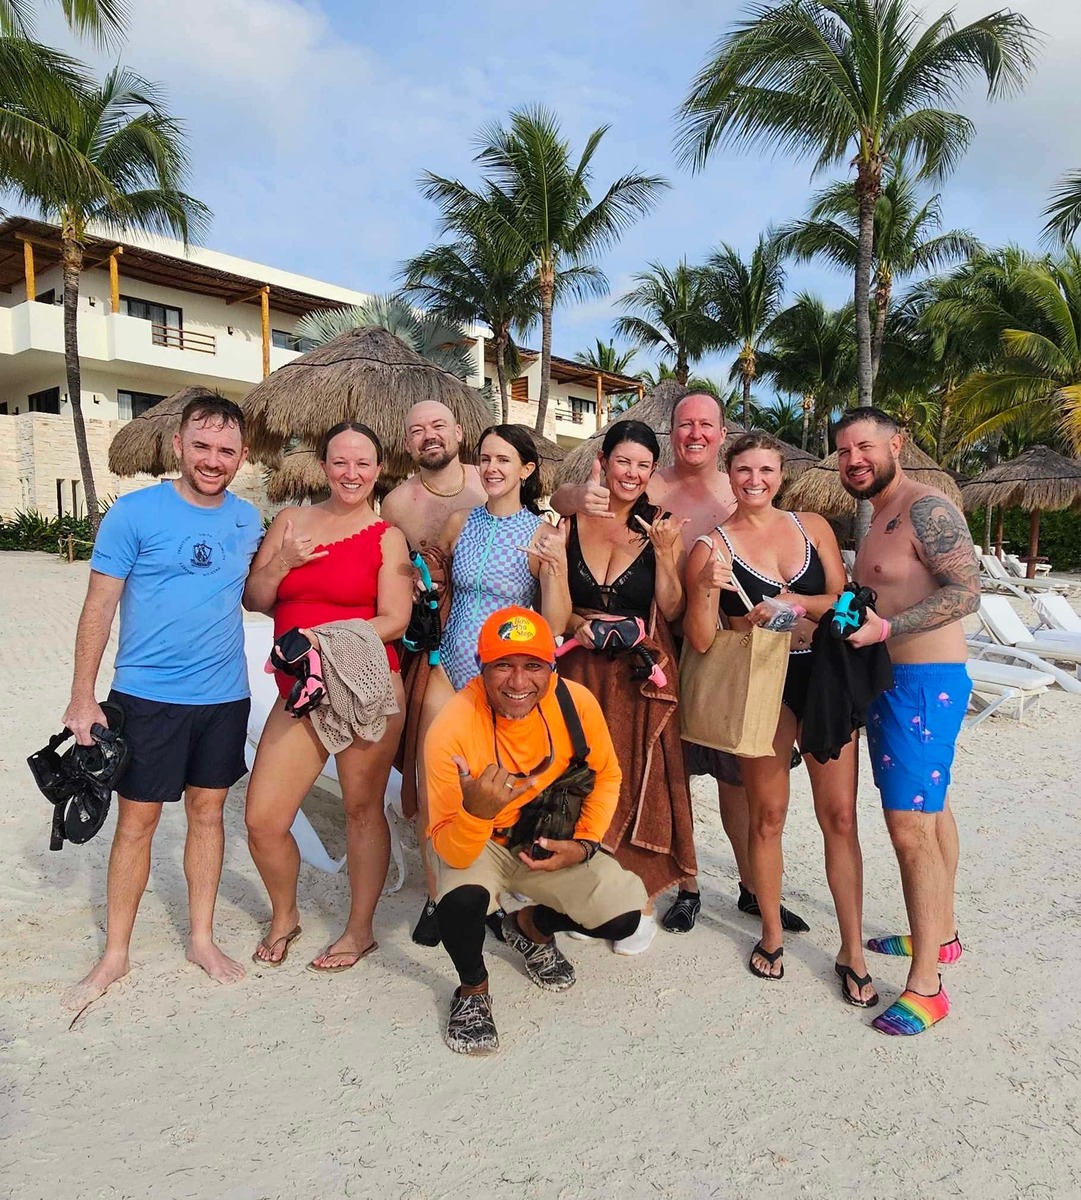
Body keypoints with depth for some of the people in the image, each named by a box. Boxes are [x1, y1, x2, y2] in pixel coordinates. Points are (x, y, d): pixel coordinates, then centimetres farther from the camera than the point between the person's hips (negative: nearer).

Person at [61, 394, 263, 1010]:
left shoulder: (247, 519, 4)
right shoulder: (134, 513, -9)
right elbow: (99, 608, -7)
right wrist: (82, 699, -9)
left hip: (225, 695, 4)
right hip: (148, 695, -3)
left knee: (208, 810, 13)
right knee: (137, 820, 5)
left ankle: (203, 937, 29)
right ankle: (116, 954, 23)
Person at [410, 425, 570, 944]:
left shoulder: (543, 533, -6)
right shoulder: (460, 523, 5)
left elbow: (556, 622, -10)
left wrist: (552, 566, -22)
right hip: (451, 664, 3)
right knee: (431, 784, -2)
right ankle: (435, 896, 16)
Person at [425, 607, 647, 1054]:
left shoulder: (577, 702, -20)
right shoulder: (452, 728, -30)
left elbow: (606, 777, 1)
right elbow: (452, 853, -27)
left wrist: (584, 843, -12)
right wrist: (476, 812, -48)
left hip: (552, 843, 3)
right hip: (478, 844, -3)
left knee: (625, 915, -15)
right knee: (462, 899, -34)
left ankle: (531, 926, 19)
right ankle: (473, 989, 2)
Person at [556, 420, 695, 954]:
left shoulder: (662, 527, 0)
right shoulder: (571, 523, 4)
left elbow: (671, 611, -4)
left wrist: (663, 551, -15)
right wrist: (577, 622, -11)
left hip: (641, 674, -2)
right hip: (581, 669, 2)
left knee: (637, 784, 2)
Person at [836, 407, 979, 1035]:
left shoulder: (927, 507, -14)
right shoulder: (881, 517, 16)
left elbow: (965, 590, -23)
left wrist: (886, 628, -30)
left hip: (924, 682, -10)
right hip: (892, 682, 10)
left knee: (911, 826, -12)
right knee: (932, 810, 20)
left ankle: (926, 985, -4)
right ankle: (941, 933, 34)